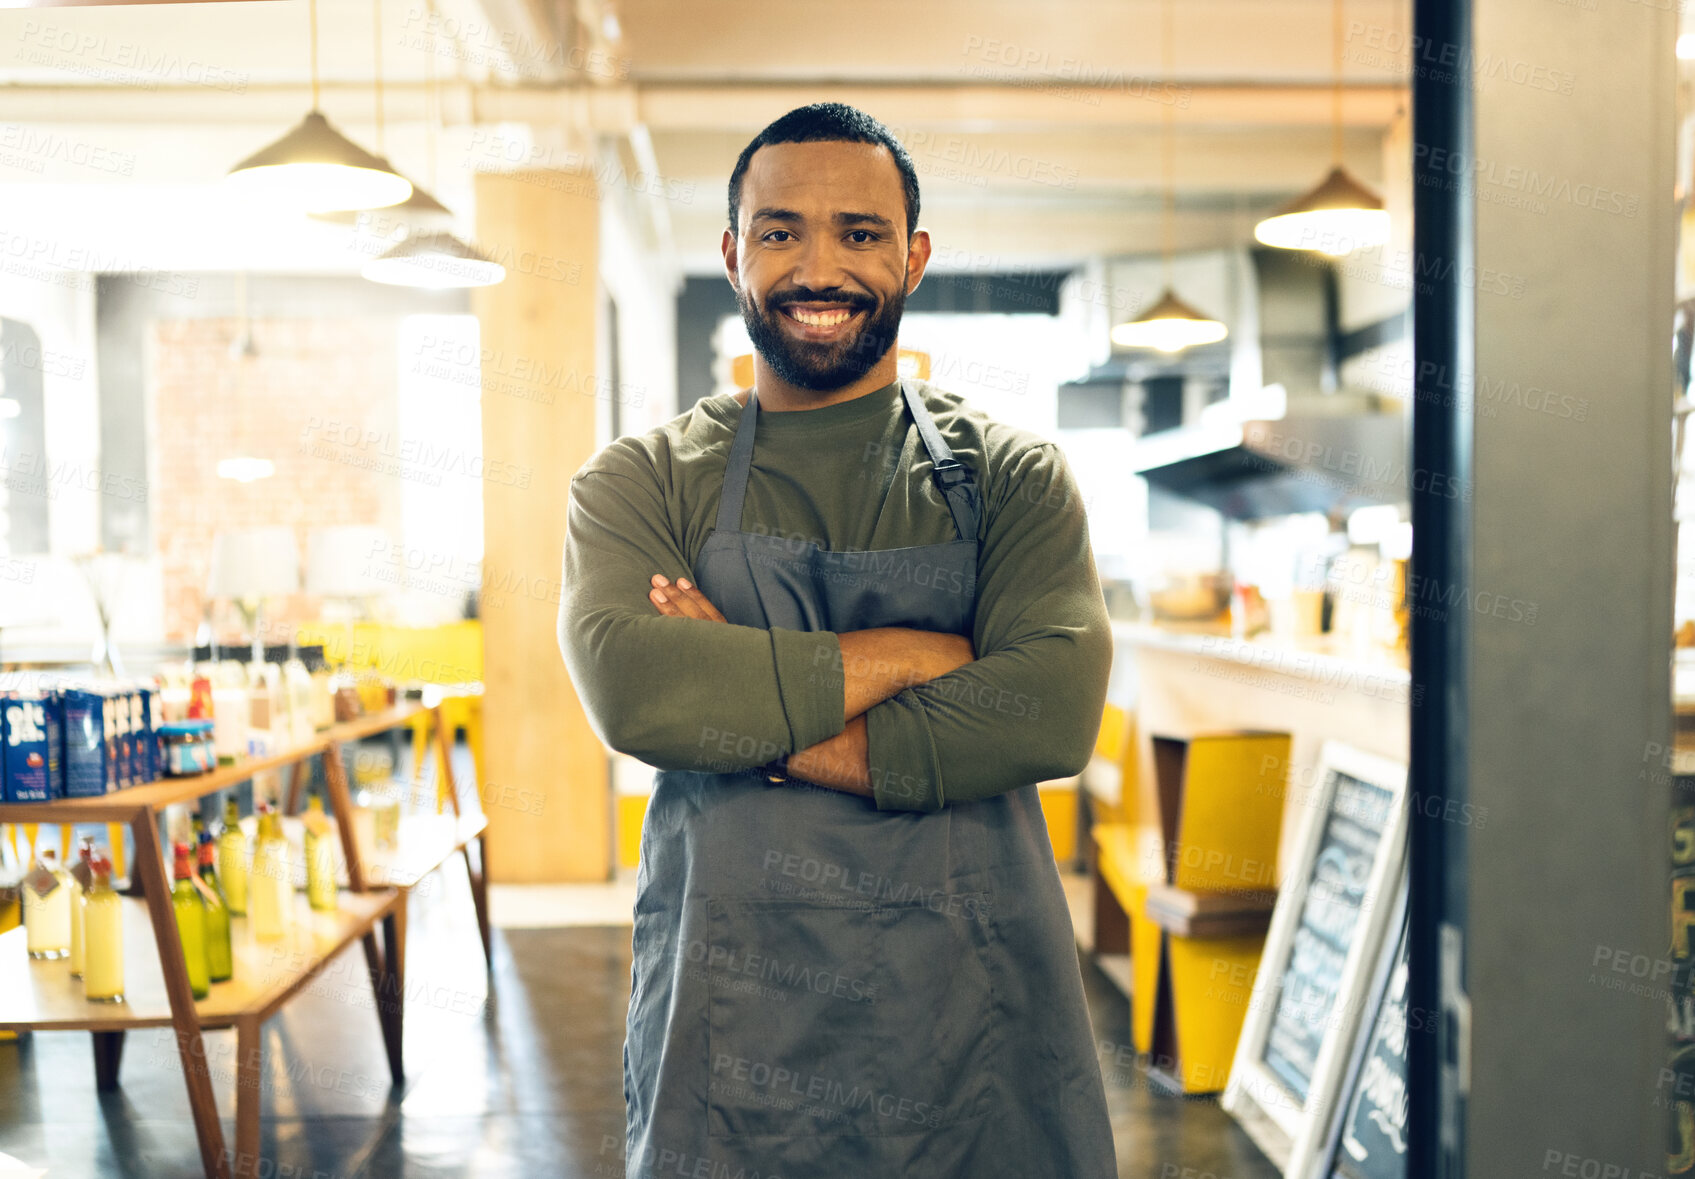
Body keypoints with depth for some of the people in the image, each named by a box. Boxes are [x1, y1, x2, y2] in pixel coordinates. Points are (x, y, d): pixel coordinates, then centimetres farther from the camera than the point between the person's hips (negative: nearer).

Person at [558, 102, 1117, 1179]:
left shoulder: (1008, 475, 3)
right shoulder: (641, 482, 3)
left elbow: (1056, 707, -13)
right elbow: (631, 689, -17)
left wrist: (762, 725, -15)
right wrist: (915, 653, -13)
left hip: (979, 1016, 1)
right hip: (726, 1023, 0)